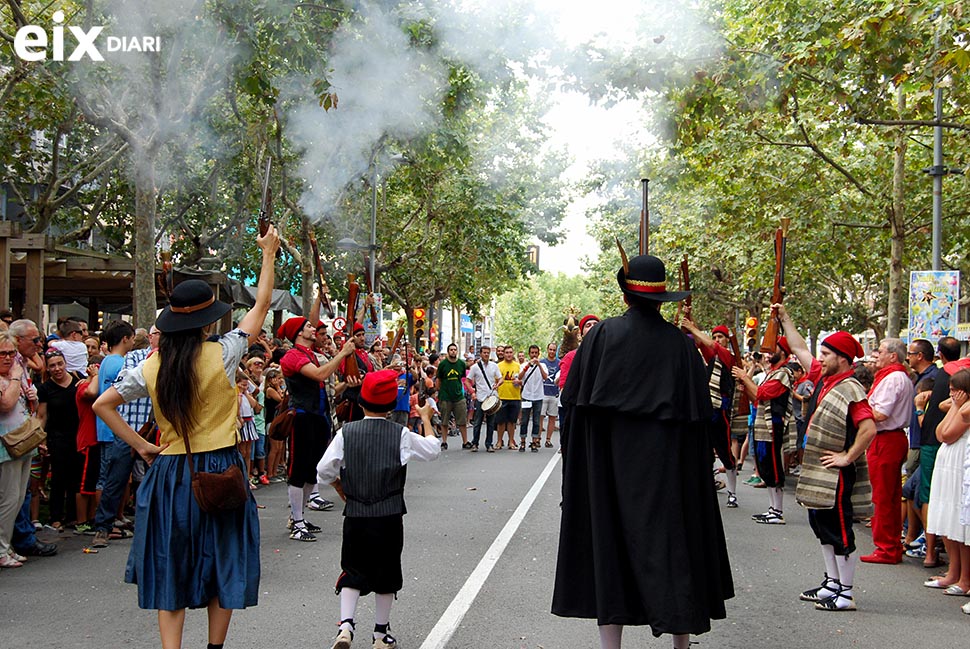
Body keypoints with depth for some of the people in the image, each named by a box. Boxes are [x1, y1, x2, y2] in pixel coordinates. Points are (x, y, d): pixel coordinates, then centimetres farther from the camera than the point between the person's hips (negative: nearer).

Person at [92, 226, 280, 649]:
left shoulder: (150, 368, -3)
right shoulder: (221, 356, -11)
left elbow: (102, 405, 5)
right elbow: (261, 307, 1)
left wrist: (139, 446, 8)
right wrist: (268, 255, 13)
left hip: (169, 473, 2)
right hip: (219, 471, -2)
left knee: (171, 567, 9)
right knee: (223, 563, 12)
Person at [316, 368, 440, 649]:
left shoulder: (346, 432, -4)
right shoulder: (401, 434, -6)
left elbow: (324, 471, -1)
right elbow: (433, 449, 9)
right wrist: (426, 419, 23)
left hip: (355, 515, 1)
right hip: (389, 516, -1)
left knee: (353, 571, 12)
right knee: (386, 573, 12)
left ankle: (346, 624, -6)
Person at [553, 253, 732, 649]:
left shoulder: (601, 335, -5)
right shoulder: (681, 345, -3)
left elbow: (575, 400, -3)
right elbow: (698, 414, -1)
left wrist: (576, 453, 8)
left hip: (610, 464, 0)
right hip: (668, 468, 0)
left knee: (610, 542, 6)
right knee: (671, 542, 8)